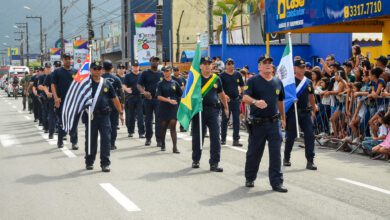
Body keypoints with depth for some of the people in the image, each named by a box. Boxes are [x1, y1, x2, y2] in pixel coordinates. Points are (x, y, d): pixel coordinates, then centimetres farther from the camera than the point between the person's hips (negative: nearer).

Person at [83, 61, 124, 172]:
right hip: (91, 115, -1)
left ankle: (105, 163, 2)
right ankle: (89, 162, 22)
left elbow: (114, 99, 14)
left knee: (106, 139, -3)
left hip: (104, 115, 1)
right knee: (91, 140, 8)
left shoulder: (107, 83, 8)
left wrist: (120, 112, 12)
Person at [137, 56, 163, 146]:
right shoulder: (145, 73, 3)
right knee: (148, 119, 8)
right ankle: (148, 138, 21)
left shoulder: (161, 74, 10)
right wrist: (144, 92, -21)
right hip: (148, 99, 0)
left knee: (159, 120, -4)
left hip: (159, 99, 1)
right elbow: (139, 85, -1)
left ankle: (159, 140, -2)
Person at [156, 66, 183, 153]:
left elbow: (181, 94, 12)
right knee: (163, 127, 10)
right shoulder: (160, 84, 1)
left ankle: (175, 147, -11)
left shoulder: (175, 83, 5)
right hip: (163, 108, 0)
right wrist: (169, 100, -20)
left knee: (173, 127, -7)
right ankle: (163, 145, 26)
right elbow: (159, 96, -9)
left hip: (173, 108, 0)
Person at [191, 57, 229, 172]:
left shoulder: (216, 79, 11)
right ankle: (196, 160, 26)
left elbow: (221, 94, 23)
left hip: (213, 110, 2)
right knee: (197, 136, 8)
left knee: (215, 137, -5)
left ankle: (214, 163, -1)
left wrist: (226, 107, 25)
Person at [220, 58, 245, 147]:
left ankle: (236, 139, 4)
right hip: (226, 100, -3)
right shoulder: (222, 75, -3)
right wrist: (224, 95, -24)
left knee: (236, 120, 1)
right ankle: (223, 139, 17)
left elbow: (242, 86, 16)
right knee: (225, 120, 6)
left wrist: (242, 95, 5)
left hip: (236, 99, 3)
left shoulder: (238, 74, 7)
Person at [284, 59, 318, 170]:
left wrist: (314, 108, 21)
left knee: (310, 135, -4)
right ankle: (286, 158, 23)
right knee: (291, 136, 5)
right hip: (293, 112, -4)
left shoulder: (309, 82, 12)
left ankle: (310, 161, -1)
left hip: (306, 112, 5)